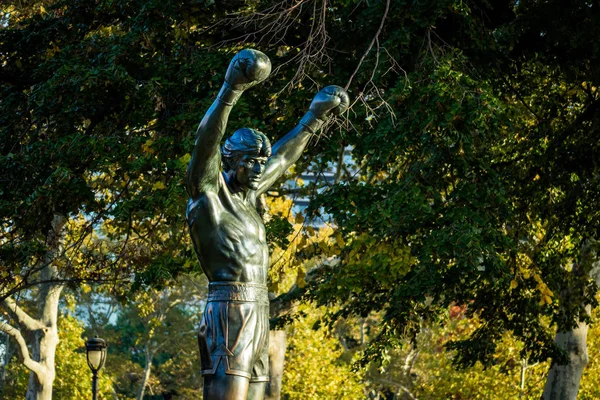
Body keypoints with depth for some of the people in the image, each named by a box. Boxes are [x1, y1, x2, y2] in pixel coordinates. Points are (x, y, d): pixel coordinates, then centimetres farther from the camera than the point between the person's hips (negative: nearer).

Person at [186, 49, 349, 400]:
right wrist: (230, 91, -29)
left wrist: (313, 120, 41)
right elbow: (206, 141, -19)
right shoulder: (208, 192, -2)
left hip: (258, 315, 9)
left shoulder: (246, 196, 20)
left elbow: (281, 159, 35)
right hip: (230, 311, -9)